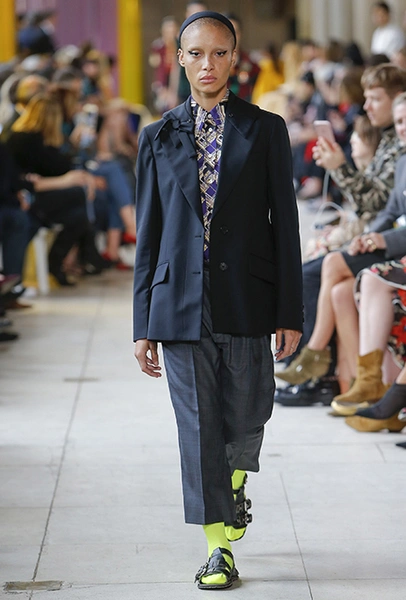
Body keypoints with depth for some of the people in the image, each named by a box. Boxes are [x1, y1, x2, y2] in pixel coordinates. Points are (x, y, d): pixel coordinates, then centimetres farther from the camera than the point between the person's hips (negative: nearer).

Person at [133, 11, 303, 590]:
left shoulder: (265, 130, 3)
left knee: (246, 414, 7)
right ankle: (219, 545, 9)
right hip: (182, 300, 1)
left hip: (246, 298, 0)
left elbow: (285, 221, 2)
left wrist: (290, 313, -3)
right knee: (198, 423, 0)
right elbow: (148, 233, 7)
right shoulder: (160, 137, 6)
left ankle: (236, 481, 41)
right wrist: (144, 325, 4)